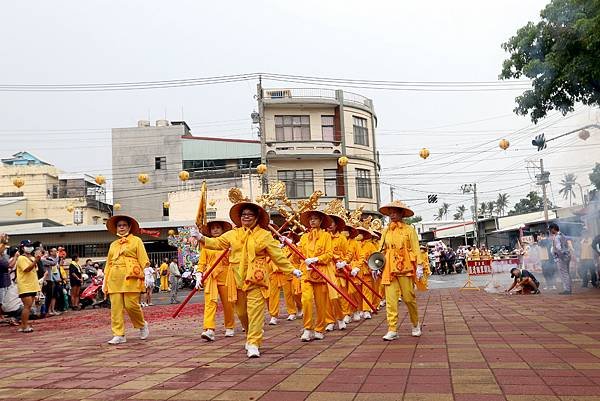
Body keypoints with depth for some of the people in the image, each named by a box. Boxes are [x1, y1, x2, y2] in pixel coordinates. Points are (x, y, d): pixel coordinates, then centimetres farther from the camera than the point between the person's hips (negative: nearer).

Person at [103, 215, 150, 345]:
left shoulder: (136, 241, 9)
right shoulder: (113, 245, 22)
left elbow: (143, 259, 2)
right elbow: (109, 263, 21)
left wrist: (146, 275, -8)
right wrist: (105, 281, 15)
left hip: (131, 277, -4)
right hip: (115, 278, 4)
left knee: (131, 305, -11)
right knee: (116, 307, -3)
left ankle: (142, 325, 15)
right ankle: (118, 335, 2)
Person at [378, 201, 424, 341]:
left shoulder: (409, 229, 4)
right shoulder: (386, 231, 13)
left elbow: (416, 249, 0)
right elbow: (381, 250, 15)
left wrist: (419, 266, -7)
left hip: (405, 267, -3)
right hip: (389, 268, 3)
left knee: (409, 298, 1)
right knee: (390, 299, -2)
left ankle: (416, 324, 24)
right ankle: (392, 330, 1)